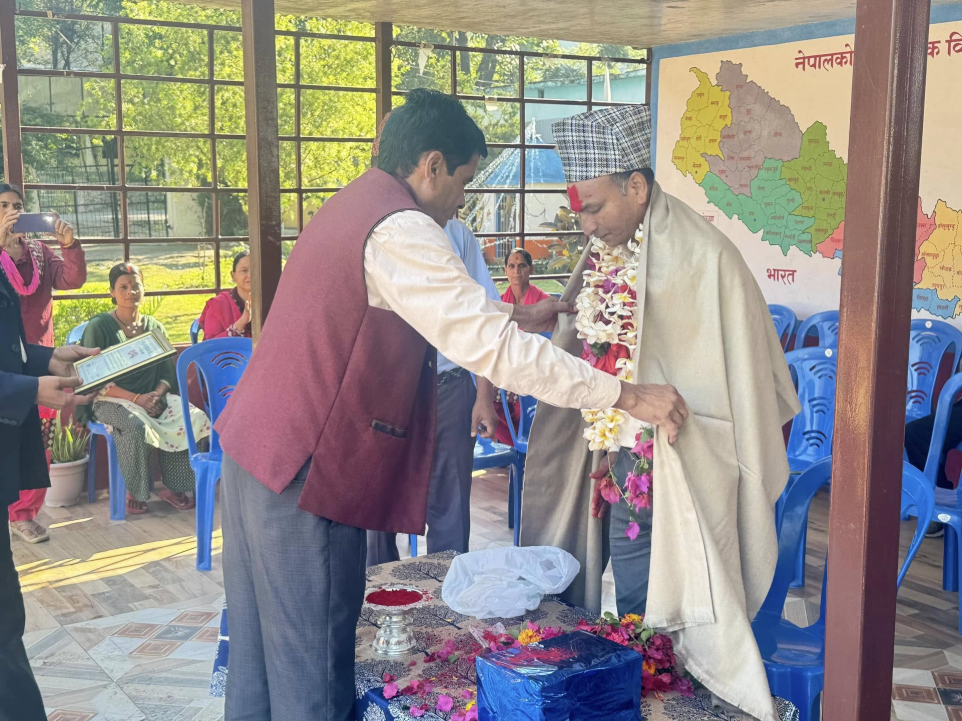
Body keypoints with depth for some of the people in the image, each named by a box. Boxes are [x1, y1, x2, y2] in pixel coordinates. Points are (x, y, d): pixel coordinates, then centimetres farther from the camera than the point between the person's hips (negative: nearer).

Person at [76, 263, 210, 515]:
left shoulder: (155, 328, 13)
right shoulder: (98, 327, -2)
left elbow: (168, 374, 11)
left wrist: (157, 394, -13)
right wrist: (136, 399, -20)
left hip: (153, 396, 4)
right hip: (112, 400, -4)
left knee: (196, 419, -22)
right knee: (135, 425, -37)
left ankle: (174, 488, -10)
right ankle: (134, 493, -16)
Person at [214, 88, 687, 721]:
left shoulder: (354, 205, 14)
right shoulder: (399, 232, -18)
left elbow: (442, 313, 27)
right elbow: (492, 350, -22)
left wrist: (513, 316, 24)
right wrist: (626, 395, -18)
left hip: (254, 444, 10)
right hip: (304, 463, -10)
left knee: (260, 642, 19)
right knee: (313, 665, 1)